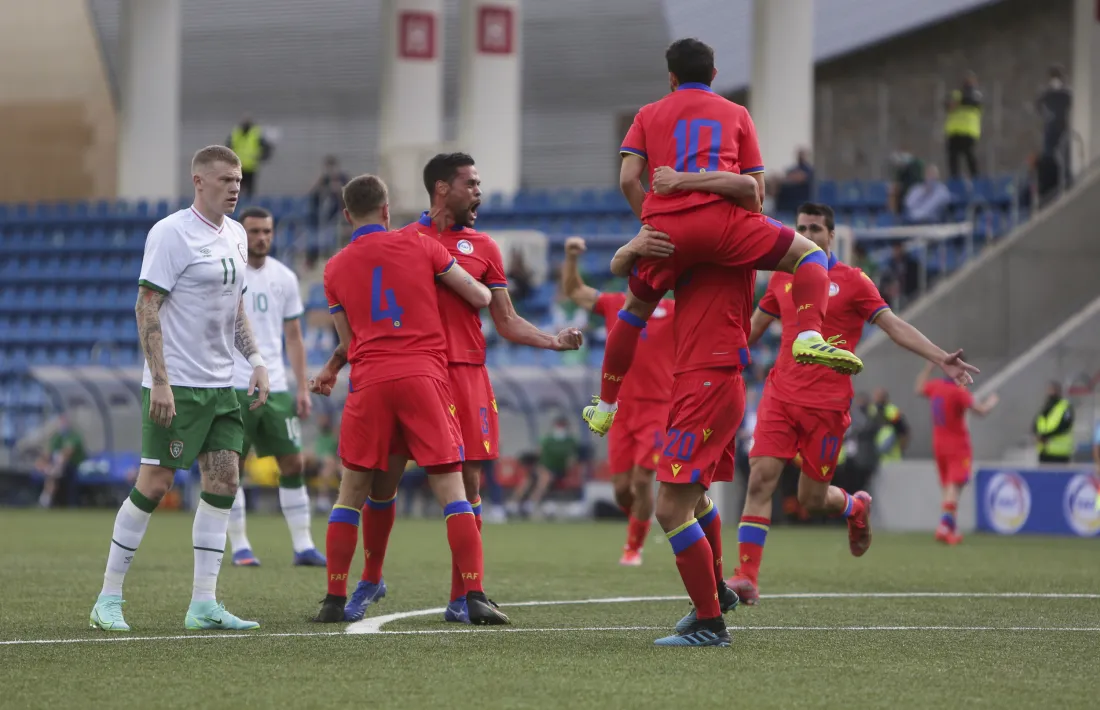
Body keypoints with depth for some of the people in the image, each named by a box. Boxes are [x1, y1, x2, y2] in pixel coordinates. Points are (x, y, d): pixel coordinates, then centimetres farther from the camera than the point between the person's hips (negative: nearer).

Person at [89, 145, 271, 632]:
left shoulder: (235, 235, 12)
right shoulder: (170, 234, -12)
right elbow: (146, 308, -14)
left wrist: (255, 361, 9)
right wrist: (160, 381, -20)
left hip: (220, 384, 8)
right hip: (176, 385, -7)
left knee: (223, 481, 1)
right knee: (155, 483, -6)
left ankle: (203, 605, 3)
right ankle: (108, 599, 4)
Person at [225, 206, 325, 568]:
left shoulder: (284, 277, 10)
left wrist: (303, 388, 8)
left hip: (275, 386, 4)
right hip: (233, 386, -4)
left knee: (293, 463, 1)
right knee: (231, 466, -2)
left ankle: (303, 545, 5)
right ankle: (239, 546, 6)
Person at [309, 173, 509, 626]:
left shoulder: (335, 269, 12)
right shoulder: (419, 245, 7)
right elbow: (479, 297, 9)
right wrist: (484, 294, 31)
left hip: (369, 384, 1)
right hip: (425, 375, -1)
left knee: (351, 494, 11)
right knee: (452, 490, -2)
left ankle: (335, 600, 10)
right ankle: (475, 597, -11)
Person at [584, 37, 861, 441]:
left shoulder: (649, 115, 21)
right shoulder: (736, 114, 19)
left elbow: (628, 179, 8)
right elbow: (755, 189, 14)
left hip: (665, 228, 2)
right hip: (719, 219, -2)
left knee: (634, 309, 26)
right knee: (808, 255, 9)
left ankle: (606, 407, 31)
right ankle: (809, 337, -18)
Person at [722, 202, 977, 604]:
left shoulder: (852, 281, -1)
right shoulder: (783, 278, 11)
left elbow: (894, 326, -5)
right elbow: (753, 329, 23)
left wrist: (941, 359, -16)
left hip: (826, 405, -3)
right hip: (780, 397, 3)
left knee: (812, 501, 2)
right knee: (760, 478, -13)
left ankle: (856, 507, 37)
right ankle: (746, 577, -13)